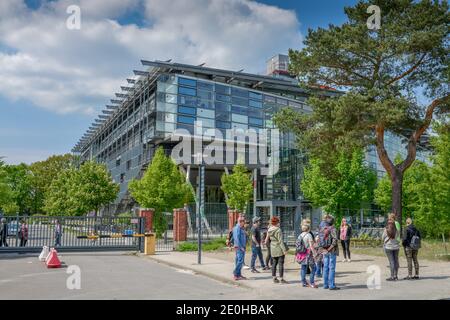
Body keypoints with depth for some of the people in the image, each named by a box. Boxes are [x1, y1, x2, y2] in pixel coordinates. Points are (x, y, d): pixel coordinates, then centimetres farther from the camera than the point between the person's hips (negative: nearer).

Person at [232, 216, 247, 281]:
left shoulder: (240, 228, 16)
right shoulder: (237, 228, -15)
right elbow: (237, 238, -21)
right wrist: (241, 247, -21)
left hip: (241, 247, 10)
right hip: (239, 247, -10)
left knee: (238, 260, 11)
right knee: (240, 260, -11)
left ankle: (239, 275, 16)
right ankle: (236, 274, -10)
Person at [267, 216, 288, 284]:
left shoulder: (269, 230, 5)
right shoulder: (278, 230, -17)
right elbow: (280, 241, -17)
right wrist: (284, 250, -14)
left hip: (273, 249, 7)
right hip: (279, 249, -7)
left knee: (274, 263, 14)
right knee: (281, 263, 0)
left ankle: (274, 278, 18)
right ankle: (281, 278, 2)